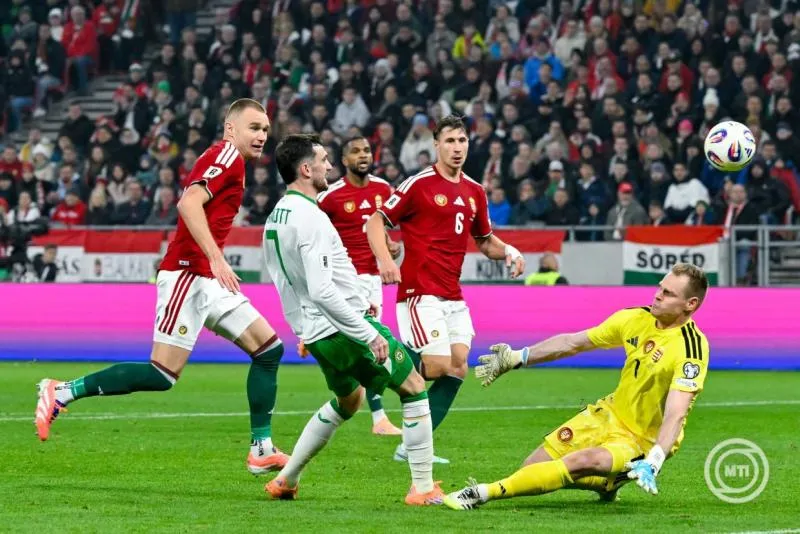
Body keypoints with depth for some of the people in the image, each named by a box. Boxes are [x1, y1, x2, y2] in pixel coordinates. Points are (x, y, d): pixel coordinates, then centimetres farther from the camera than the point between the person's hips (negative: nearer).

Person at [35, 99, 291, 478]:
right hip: (187, 275, -10)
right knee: (163, 375, -14)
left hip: (209, 282, 10)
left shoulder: (232, 163, 21)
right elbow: (188, 203, -23)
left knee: (269, 349, 6)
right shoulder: (227, 155, -9)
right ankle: (61, 392, -6)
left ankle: (261, 450, 7)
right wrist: (216, 258, -28)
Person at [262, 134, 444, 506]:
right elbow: (321, 290, -27)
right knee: (414, 387, 1)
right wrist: (369, 334, -24)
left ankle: (285, 481, 32)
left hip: (313, 330, 10)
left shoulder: (275, 217, 9)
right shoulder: (310, 218, -21)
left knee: (348, 400, 30)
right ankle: (423, 488, 0)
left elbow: (293, 283, 18)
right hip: (343, 326, -10)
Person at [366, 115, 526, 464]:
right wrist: (385, 259, -20)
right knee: (438, 366, -17)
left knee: (457, 368, -4)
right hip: (420, 292, -7)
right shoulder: (419, 184, -6)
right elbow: (376, 222, -3)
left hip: (453, 297, 7)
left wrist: (508, 252, 4)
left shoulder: (474, 192, 14)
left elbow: (484, 240, 25)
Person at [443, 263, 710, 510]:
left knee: (582, 462, -34)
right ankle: (607, 482, 18)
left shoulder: (693, 349, -23)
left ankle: (484, 493, -34)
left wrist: (653, 462, -46)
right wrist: (517, 357, 6)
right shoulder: (636, 319, -3)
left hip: (644, 440, -7)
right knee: (534, 466, -3)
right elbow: (573, 342, 8)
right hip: (609, 414, 7)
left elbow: (675, 414, -33)